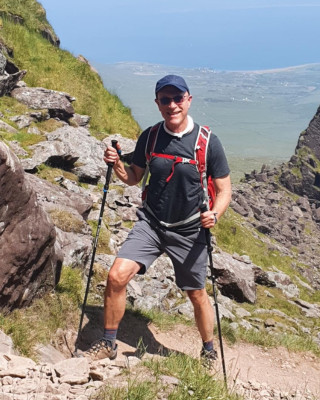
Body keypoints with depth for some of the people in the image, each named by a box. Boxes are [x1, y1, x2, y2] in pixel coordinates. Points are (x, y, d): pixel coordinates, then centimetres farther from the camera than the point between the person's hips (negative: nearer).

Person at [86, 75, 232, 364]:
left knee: (197, 295, 12)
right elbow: (134, 178, 10)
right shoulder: (149, 137, -2)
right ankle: (108, 344, 7)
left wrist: (215, 214, -26)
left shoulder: (208, 142, -12)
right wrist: (117, 165, -11)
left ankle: (209, 353, 37)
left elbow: (224, 190, -6)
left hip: (189, 231, -2)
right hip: (150, 223, 2)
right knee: (117, 276, -15)